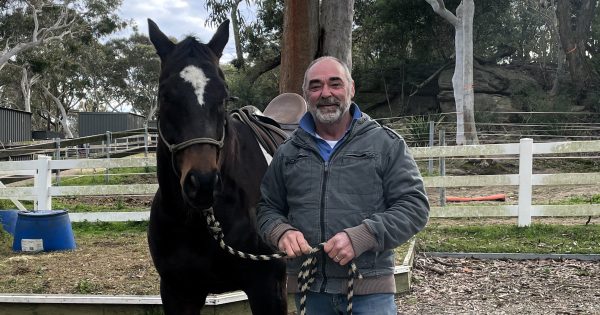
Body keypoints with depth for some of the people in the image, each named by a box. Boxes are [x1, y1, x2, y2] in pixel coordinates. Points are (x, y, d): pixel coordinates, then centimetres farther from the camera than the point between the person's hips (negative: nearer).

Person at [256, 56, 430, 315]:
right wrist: (281, 232, -8)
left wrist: (360, 237, -18)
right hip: (309, 290, 3)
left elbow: (415, 206, -5)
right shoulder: (288, 152, 10)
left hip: (370, 289, -3)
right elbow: (266, 208, 16)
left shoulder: (387, 144, 0)